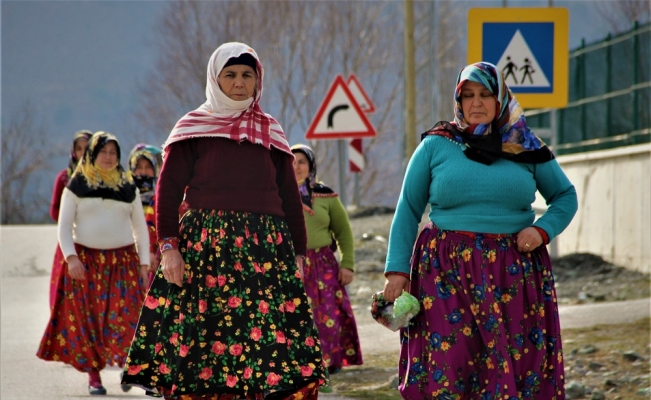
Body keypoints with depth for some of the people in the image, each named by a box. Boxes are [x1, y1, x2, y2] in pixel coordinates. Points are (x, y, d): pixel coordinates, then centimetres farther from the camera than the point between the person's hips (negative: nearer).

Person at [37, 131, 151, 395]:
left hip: (123, 261, 1)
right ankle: (93, 376, 2)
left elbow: (141, 228, 13)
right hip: (85, 260, -1)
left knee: (126, 317, -11)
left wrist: (144, 263, 4)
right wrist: (71, 258, -14)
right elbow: (64, 226, 0)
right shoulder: (77, 185, 4)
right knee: (87, 318, -3)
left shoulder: (128, 187, 11)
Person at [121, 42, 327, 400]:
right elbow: (168, 191, 2)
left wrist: (298, 254, 9)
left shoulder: (271, 133, 15)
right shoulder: (192, 128, 7)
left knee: (274, 340, -9)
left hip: (266, 248, 2)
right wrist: (168, 246, -9)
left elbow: (290, 196, 16)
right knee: (203, 343, -5)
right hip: (206, 247, -2)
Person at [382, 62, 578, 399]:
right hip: (447, 274, -2)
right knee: (448, 364, -8)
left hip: (516, 275, 2)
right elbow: (407, 210, 5)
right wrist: (397, 270, -3)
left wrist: (542, 230, -4)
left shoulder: (526, 148, 8)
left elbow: (565, 196, 16)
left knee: (516, 364, 0)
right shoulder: (436, 146, 4)